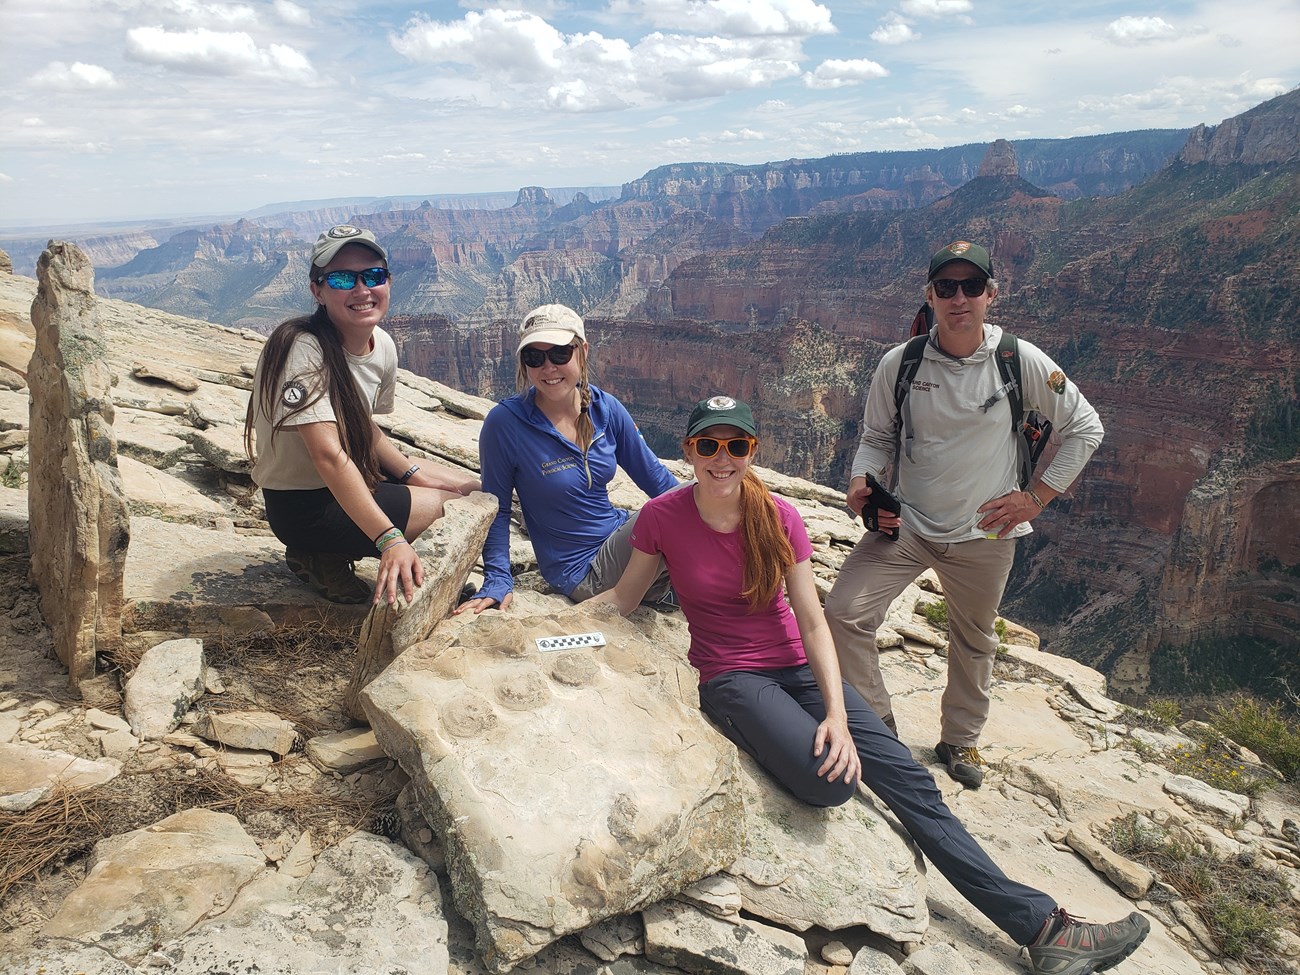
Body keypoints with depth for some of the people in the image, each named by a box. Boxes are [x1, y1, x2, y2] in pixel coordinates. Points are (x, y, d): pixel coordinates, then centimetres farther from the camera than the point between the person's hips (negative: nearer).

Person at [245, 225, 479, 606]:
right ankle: (323, 557, -1)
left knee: (473, 487, 14)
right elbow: (328, 455, -35)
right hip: (303, 506, -9)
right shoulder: (303, 349, -25)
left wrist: (412, 473, -4)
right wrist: (391, 539, -43)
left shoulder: (383, 346, -1)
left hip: (352, 481, 9)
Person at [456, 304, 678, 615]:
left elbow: (653, 474, 7)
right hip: (582, 574, -5)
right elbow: (497, 509, -7)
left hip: (622, 536, 5)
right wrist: (497, 582, -15)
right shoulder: (504, 423, -16)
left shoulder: (605, 408, -3)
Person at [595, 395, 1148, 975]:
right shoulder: (662, 517, -10)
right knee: (829, 782, -33)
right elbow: (622, 600, 4)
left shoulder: (778, 518, -5)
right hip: (730, 680, -2)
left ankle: (1041, 926, -7)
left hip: (798, 666, 3)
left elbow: (812, 623, -7)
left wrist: (837, 714, -17)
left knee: (907, 777, -12)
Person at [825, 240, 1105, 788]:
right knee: (844, 611, -15)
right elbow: (877, 437, 6)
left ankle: (961, 739, 43)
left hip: (984, 534, 0)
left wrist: (1035, 497, -5)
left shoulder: (1022, 362, -9)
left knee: (974, 641, 17)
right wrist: (862, 482, -15)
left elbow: (1085, 429, 2)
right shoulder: (899, 364, -7)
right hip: (905, 523, 0)